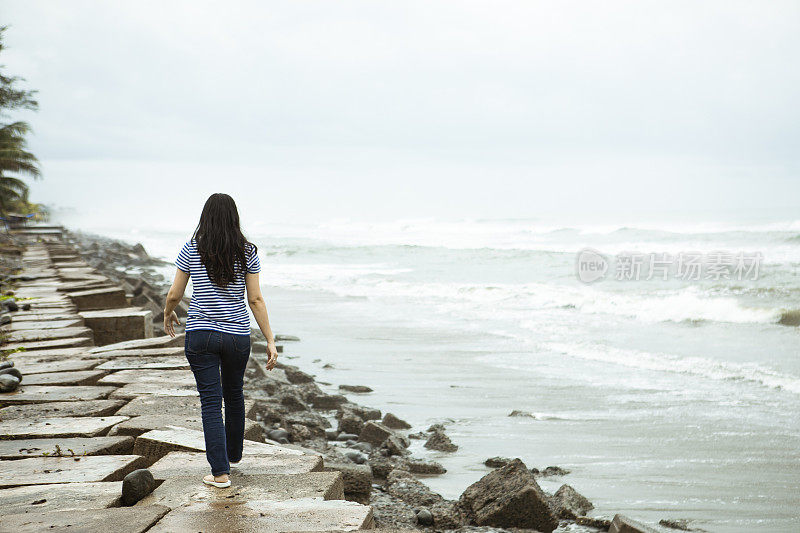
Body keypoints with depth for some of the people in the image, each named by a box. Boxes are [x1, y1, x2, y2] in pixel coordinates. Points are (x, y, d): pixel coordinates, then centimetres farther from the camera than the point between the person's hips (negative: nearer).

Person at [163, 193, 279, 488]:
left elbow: (174, 294, 1)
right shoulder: (247, 252, -3)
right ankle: (233, 453, 40)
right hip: (238, 336, 2)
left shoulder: (191, 250, -4)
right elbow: (256, 300, -5)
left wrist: (168, 314, 23)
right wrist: (270, 340, -1)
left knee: (211, 402, 0)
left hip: (201, 335, -2)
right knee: (234, 394, 22)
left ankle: (220, 472, -4)